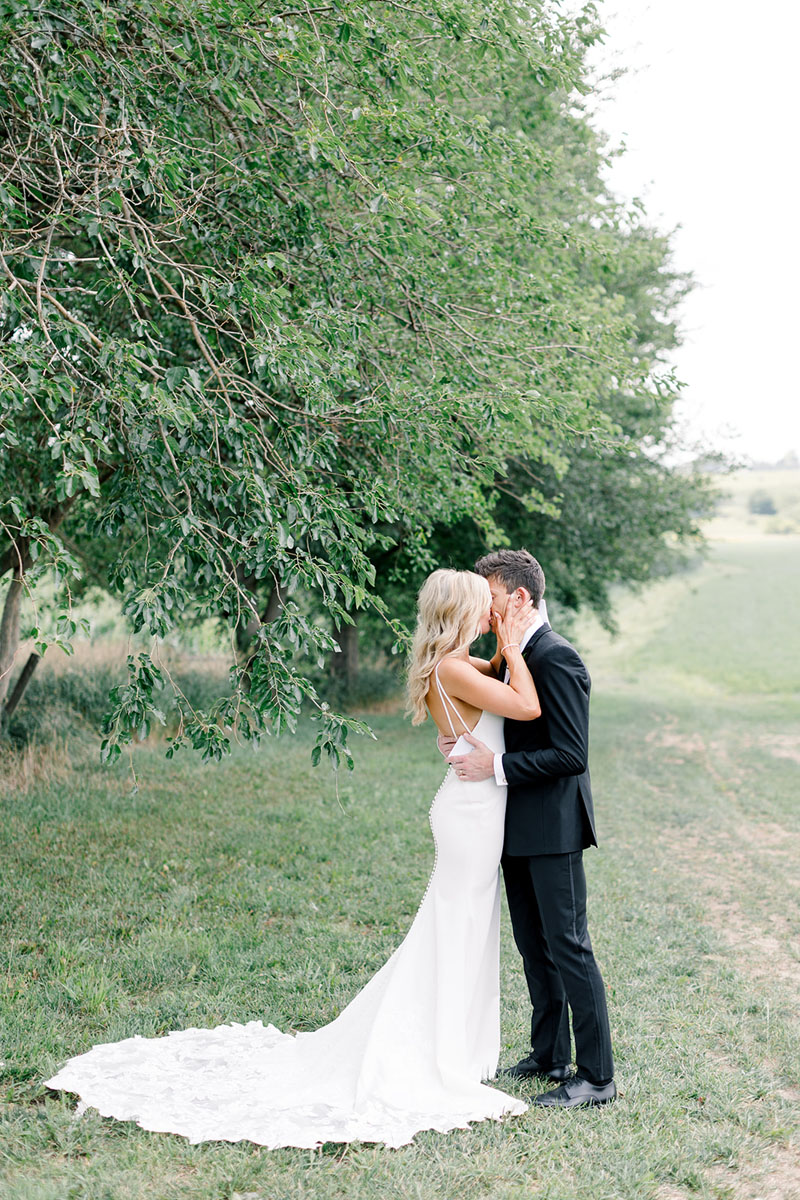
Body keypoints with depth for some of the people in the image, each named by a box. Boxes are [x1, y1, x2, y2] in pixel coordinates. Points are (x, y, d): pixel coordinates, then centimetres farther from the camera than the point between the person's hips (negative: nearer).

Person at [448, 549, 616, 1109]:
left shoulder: (556, 657, -18)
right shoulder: (513, 655, 11)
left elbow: (571, 754, -22)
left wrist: (497, 766, -22)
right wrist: (465, 741, 1)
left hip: (552, 830, -10)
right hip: (519, 830, 10)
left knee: (568, 947, -4)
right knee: (534, 945, 17)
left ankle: (597, 1076, 5)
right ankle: (550, 1055, 30)